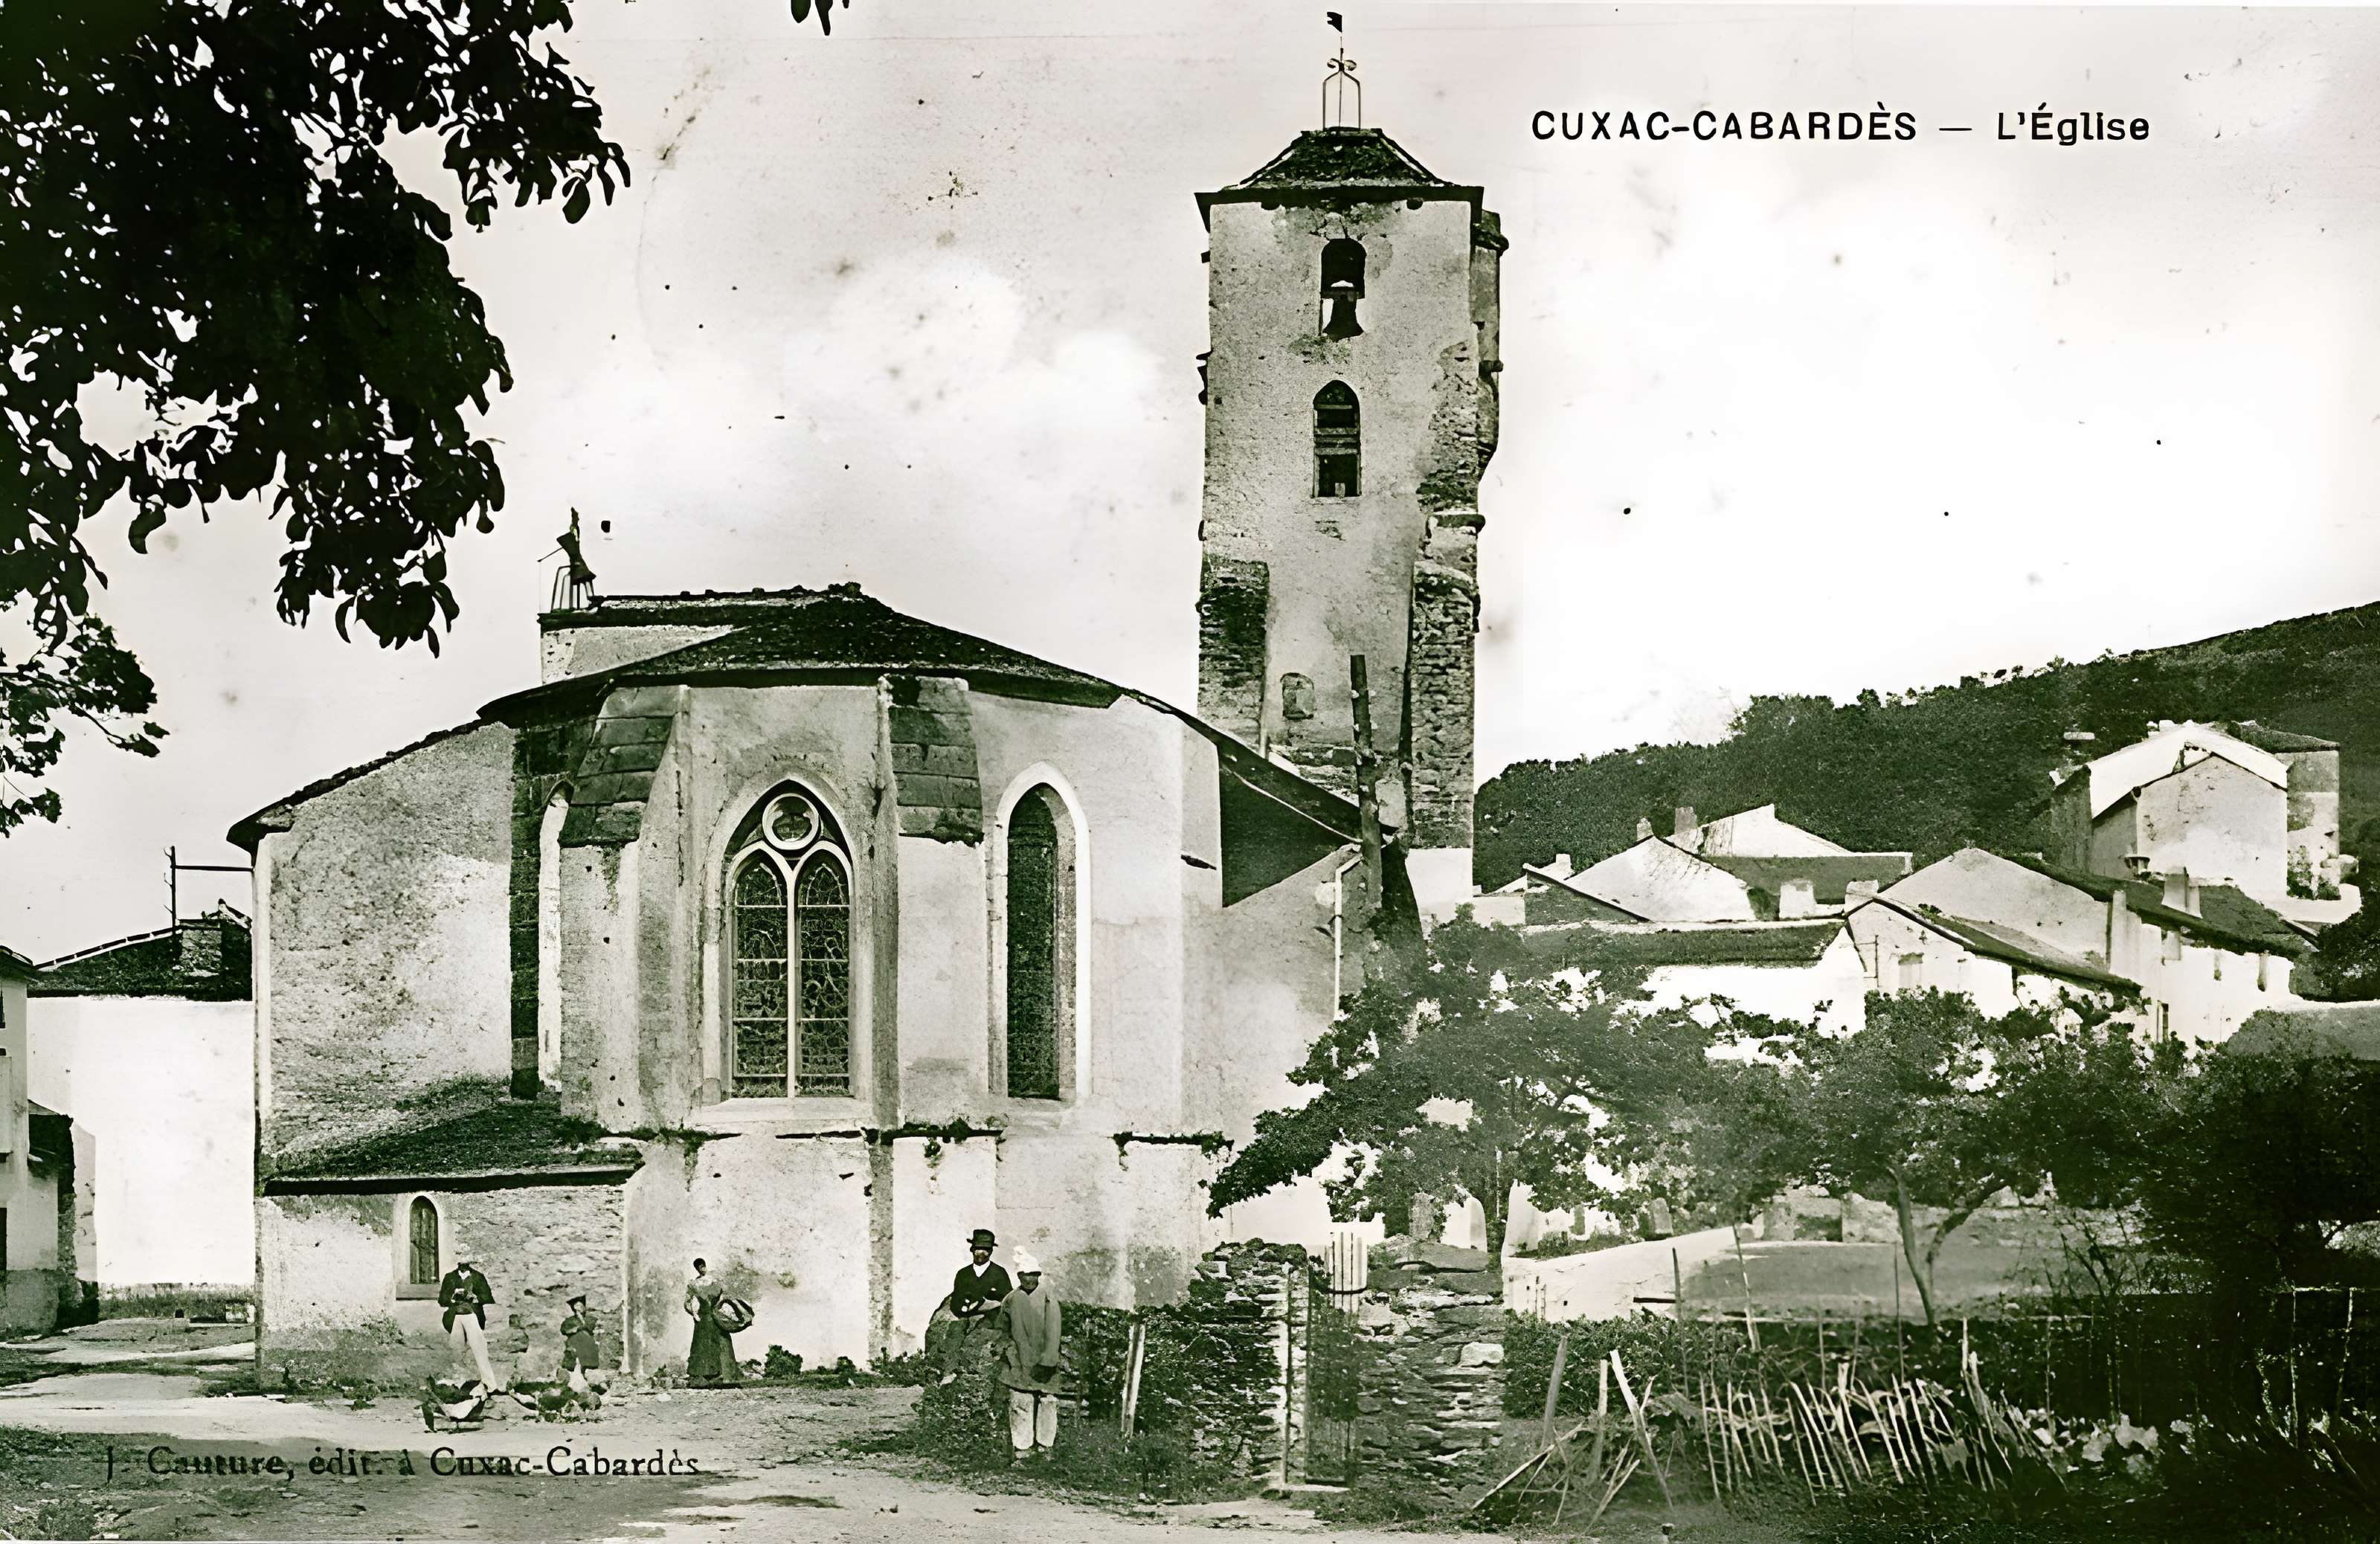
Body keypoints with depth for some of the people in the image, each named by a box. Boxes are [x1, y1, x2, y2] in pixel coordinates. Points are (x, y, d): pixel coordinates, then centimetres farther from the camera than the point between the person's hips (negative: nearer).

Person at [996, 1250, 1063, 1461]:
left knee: (1047, 1403, 2)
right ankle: (1022, 1447, 1)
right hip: (1019, 1362, 1)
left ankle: (1045, 1446, 13)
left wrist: (1046, 1362, -13)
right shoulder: (1011, 1300, 5)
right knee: (1019, 1404, -3)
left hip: (1044, 1362, -1)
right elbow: (1003, 1329, 18)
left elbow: (1053, 1332, -7)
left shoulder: (1049, 1299, -2)